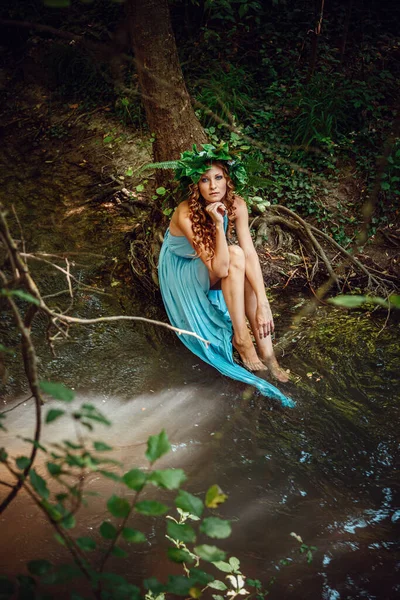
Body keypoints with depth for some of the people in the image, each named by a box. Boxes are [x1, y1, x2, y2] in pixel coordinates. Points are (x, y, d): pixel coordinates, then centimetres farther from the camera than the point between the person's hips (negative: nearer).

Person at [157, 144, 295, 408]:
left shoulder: (236, 205, -18)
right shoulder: (187, 214, -32)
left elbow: (251, 253, -24)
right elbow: (219, 268, -36)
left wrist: (263, 303, -33)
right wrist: (218, 225, -46)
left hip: (210, 272, 4)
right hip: (182, 271, -4)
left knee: (241, 259, -28)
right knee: (235, 255, -30)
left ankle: (265, 349, -28)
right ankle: (240, 338, -24)